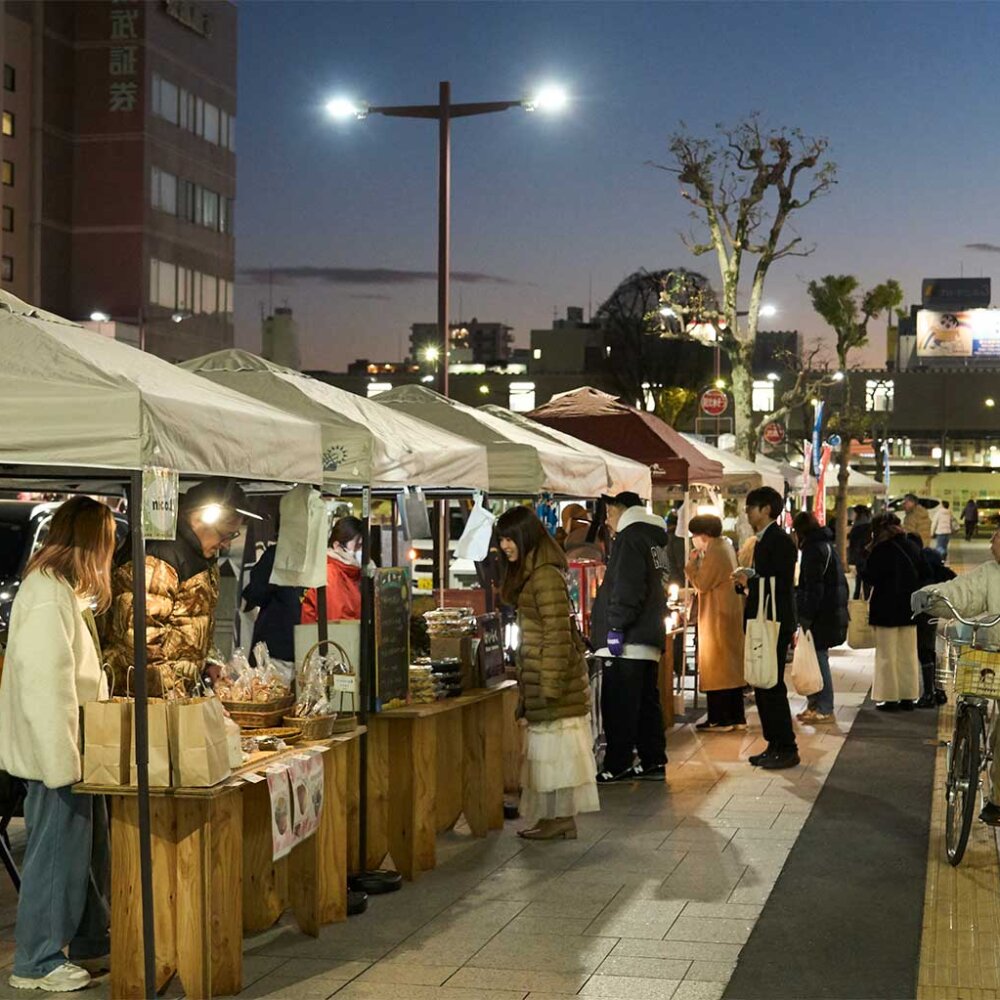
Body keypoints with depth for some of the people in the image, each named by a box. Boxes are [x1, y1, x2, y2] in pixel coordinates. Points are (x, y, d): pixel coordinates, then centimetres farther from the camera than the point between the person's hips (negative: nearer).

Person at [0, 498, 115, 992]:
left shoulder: (65, 590, 14)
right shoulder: (47, 595, -20)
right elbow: (45, 682, -24)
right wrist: (62, 757, -24)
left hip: (72, 746, 10)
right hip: (55, 748, -10)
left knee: (89, 846, 16)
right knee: (57, 850, -2)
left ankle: (90, 942, 27)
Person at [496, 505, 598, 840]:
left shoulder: (546, 576, -17)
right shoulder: (527, 574, 15)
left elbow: (556, 634, -19)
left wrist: (549, 686, -20)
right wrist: (528, 684, 21)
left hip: (553, 673, -10)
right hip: (540, 676, 10)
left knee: (555, 746, -4)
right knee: (551, 748, 11)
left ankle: (561, 820, 1)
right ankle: (557, 819, 15)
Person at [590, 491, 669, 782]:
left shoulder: (630, 537, -12)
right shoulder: (654, 537, 18)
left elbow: (626, 588, -21)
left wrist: (616, 627, -20)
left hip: (628, 639, -10)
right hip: (650, 638, 10)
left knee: (618, 704, -5)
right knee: (647, 701, 13)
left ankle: (617, 766, -3)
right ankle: (653, 762, 17)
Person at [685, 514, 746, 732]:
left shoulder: (714, 552, -18)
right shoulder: (724, 547, 13)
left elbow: (701, 584, -17)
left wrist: (692, 562, -7)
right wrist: (698, 561, 6)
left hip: (717, 617, -10)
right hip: (730, 614, 10)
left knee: (716, 667, -5)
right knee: (732, 665, 12)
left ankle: (720, 719, -4)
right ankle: (736, 716, 17)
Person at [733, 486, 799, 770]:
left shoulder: (780, 542, -14)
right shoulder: (762, 541, 17)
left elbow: (783, 584, -21)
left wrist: (750, 582, -16)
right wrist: (747, 578, 5)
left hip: (775, 625, -10)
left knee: (772, 688, -7)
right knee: (762, 687, 12)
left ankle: (787, 749, -1)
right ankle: (774, 745, 19)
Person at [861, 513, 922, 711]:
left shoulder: (881, 550, -14)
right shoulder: (913, 548, 3)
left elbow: (870, 577, -12)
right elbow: (921, 574, 11)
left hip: (886, 609, -6)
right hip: (909, 608, 6)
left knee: (887, 655, 2)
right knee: (908, 655, 12)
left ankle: (889, 697, 4)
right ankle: (908, 696, 16)